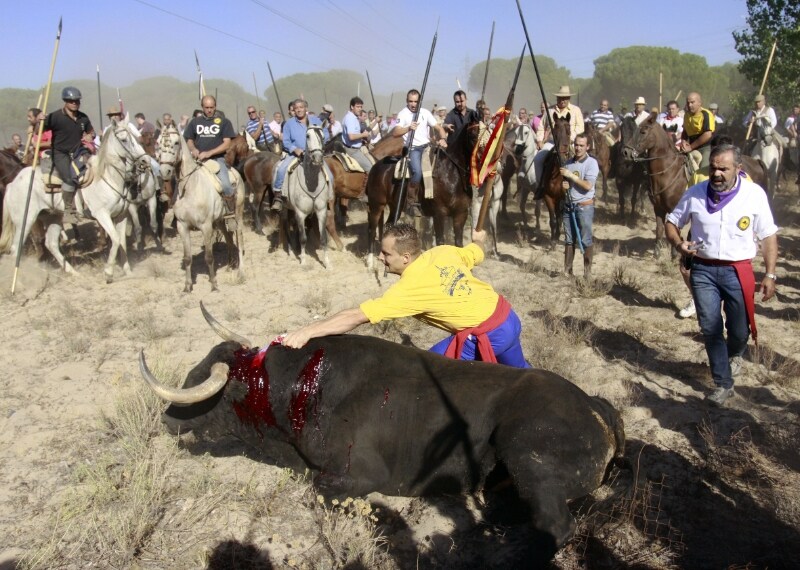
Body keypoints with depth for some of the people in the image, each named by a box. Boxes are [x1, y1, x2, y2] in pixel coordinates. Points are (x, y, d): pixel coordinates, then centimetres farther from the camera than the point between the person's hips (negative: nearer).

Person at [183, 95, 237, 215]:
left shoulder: (224, 122, 5)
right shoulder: (195, 122, 14)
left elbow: (227, 143, -3)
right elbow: (189, 140, 22)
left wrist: (209, 153, -14)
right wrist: (193, 149, -3)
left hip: (217, 158, -3)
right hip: (198, 159, 3)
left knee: (226, 185, -26)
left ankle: (231, 209, 1)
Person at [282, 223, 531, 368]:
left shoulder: (410, 287, -21)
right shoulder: (444, 251, -1)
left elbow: (357, 316, -27)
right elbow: (476, 253, 19)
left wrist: (308, 331, -30)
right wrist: (478, 240, 43)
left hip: (485, 335, -8)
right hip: (508, 317, 8)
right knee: (519, 371, 34)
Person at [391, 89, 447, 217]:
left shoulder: (425, 112, 11)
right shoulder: (403, 114, 1)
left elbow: (438, 127, 8)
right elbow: (395, 132, -7)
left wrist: (443, 138, -12)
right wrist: (408, 128, -22)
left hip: (427, 146, 5)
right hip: (413, 149, -4)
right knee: (417, 172, -26)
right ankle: (412, 202, -11)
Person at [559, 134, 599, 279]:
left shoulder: (592, 163, -8)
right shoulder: (569, 162, 7)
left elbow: (588, 186, -18)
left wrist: (571, 175, -17)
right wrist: (563, 185, -5)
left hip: (584, 207, -5)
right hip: (569, 205, 5)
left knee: (586, 240, -1)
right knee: (569, 240, 11)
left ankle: (587, 272, 6)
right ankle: (567, 270, 19)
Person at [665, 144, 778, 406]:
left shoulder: (754, 194, -5)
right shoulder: (695, 193, -2)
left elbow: (768, 236, 1)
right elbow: (672, 222, 10)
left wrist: (770, 274, -4)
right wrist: (679, 243, -11)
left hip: (738, 270, -1)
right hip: (703, 269, 1)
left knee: (739, 330, 8)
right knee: (710, 328, 1)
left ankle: (734, 354, 45)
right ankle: (723, 384, 16)